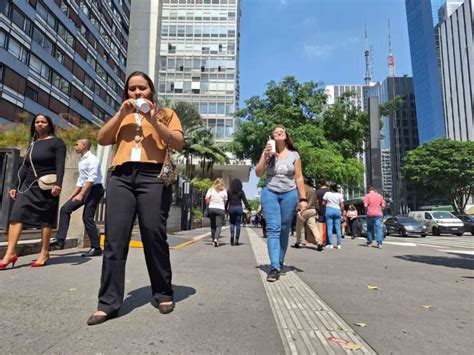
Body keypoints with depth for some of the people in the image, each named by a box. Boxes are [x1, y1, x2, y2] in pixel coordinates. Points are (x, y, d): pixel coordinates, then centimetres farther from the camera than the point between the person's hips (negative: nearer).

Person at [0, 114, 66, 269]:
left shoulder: (56, 142, 0)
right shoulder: (33, 144, 19)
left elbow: (60, 165, -12)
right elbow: (25, 167, 20)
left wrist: (58, 184, -24)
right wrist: (15, 186, 16)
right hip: (28, 185, 6)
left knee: (45, 219, -2)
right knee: (16, 215, -8)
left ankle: (44, 253, 6)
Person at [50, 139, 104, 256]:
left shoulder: (92, 159, -10)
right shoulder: (81, 161, 17)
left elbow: (92, 179, -20)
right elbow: (80, 181, 21)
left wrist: (81, 194, -24)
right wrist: (72, 196, 19)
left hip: (94, 189, -9)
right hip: (84, 189, 9)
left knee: (87, 217, -10)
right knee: (65, 209, 3)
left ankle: (96, 248, 1)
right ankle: (60, 241, 7)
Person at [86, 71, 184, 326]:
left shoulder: (165, 114, 18)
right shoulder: (122, 116, 27)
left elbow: (178, 143, 3)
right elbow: (102, 139, 14)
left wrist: (154, 121, -7)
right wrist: (121, 113, 4)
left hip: (152, 177, -3)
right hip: (121, 177, 3)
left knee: (154, 235, -4)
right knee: (115, 238, -3)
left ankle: (164, 294, 10)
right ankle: (108, 302, 2)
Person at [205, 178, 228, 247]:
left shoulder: (211, 189, 4)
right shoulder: (224, 191, 4)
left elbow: (206, 198, -6)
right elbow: (225, 201, 4)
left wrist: (208, 205, 8)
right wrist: (224, 209, 17)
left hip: (211, 208, 2)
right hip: (220, 209, -2)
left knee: (213, 225, 13)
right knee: (219, 225, -3)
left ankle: (213, 240, 19)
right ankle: (216, 239, -22)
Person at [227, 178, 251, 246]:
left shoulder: (229, 191, 3)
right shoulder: (241, 191, 0)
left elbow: (227, 201, 4)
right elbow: (245, 201, -2)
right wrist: (249, 208, 3)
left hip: (231, 208, 1)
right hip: (239, 208, -1)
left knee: (232, 223, 14)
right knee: (238, 224, 4)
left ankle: (232, 235, -11)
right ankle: (236, 240, 5)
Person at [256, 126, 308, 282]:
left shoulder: (294, 154, 7)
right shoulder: (268, 153, 8)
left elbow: (299, 178, 6)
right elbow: (258, 173, 2)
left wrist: (303, 199, 1)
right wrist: (265, 156, -10)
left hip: (289, 194, 1)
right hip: (270, 193, 0)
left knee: (284, 230, 5)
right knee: (273, 229, -11)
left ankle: (280, 263, 20)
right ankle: (275, 267, -16)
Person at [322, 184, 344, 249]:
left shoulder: (327, 194, 0)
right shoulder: (339, 195, 4)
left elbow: (323, 203, -1)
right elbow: (342, 206, 1)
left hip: (329, 210, -2)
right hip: (337, 210, 2)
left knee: (329, 228, -1)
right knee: (338, 228, 6)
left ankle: (330, 244, -3)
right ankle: (339, 244, 6)